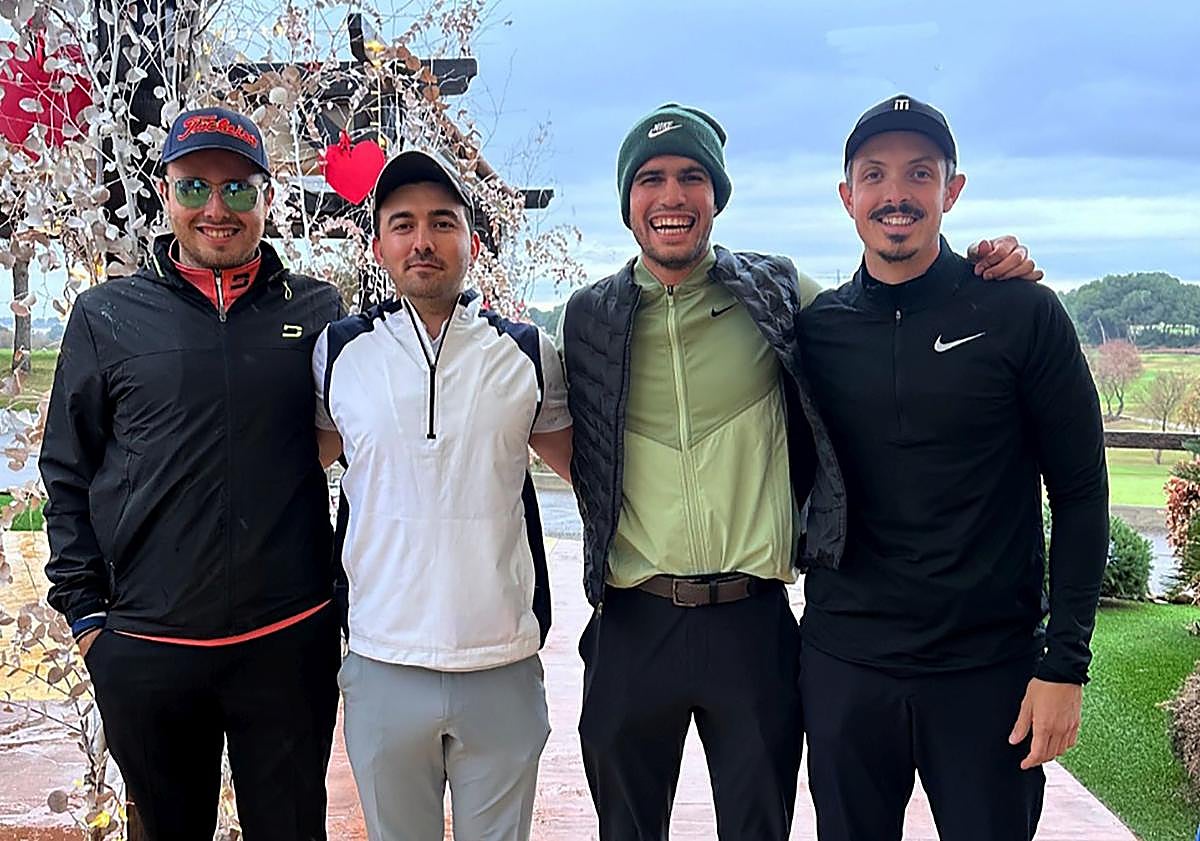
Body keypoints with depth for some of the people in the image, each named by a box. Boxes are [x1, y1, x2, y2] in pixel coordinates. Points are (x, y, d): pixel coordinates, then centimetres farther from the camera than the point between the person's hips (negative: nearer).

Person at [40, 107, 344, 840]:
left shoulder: (318, 311, 2)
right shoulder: (107, 316, 1)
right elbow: (67, 474, 6)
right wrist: (83, 610, 2)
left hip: (291, 641, 0)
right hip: (142, 649, 0)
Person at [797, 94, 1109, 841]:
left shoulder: (1023, 316, -5)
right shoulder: (816, 329, 3)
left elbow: (1080, 494, -4)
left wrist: (1066, 661, -8)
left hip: (989, 672, -2)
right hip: (843, 668, 2)